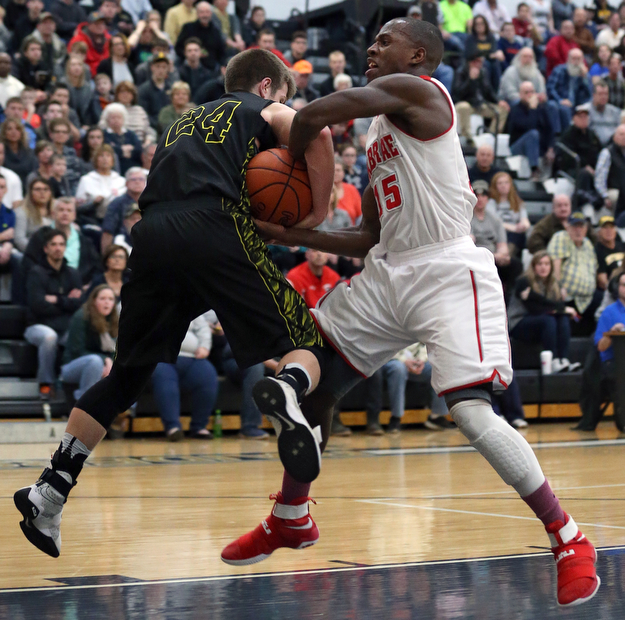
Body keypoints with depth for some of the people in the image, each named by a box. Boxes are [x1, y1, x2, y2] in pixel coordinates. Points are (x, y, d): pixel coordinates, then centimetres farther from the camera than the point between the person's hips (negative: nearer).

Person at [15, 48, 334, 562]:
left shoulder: (187, 121, 38)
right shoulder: (265, 110, 22)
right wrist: (317, 213, 9)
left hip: (152, 235, 5)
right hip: (214, 228, -5)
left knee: (126, 375, 16)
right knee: (306, 346, 0)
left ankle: (51, 489, 12)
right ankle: (284, 391, -36)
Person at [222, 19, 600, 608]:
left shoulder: (416, 90, -7)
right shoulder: (379, 131, 21)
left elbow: (312, 114, -19)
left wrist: (290, 162, 0)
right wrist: (297, 237, 14)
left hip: (447, 272, -9)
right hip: (388, 273, 10)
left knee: (472, 413, -20)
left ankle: (568, 541, -7)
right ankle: (291, 517, 27)